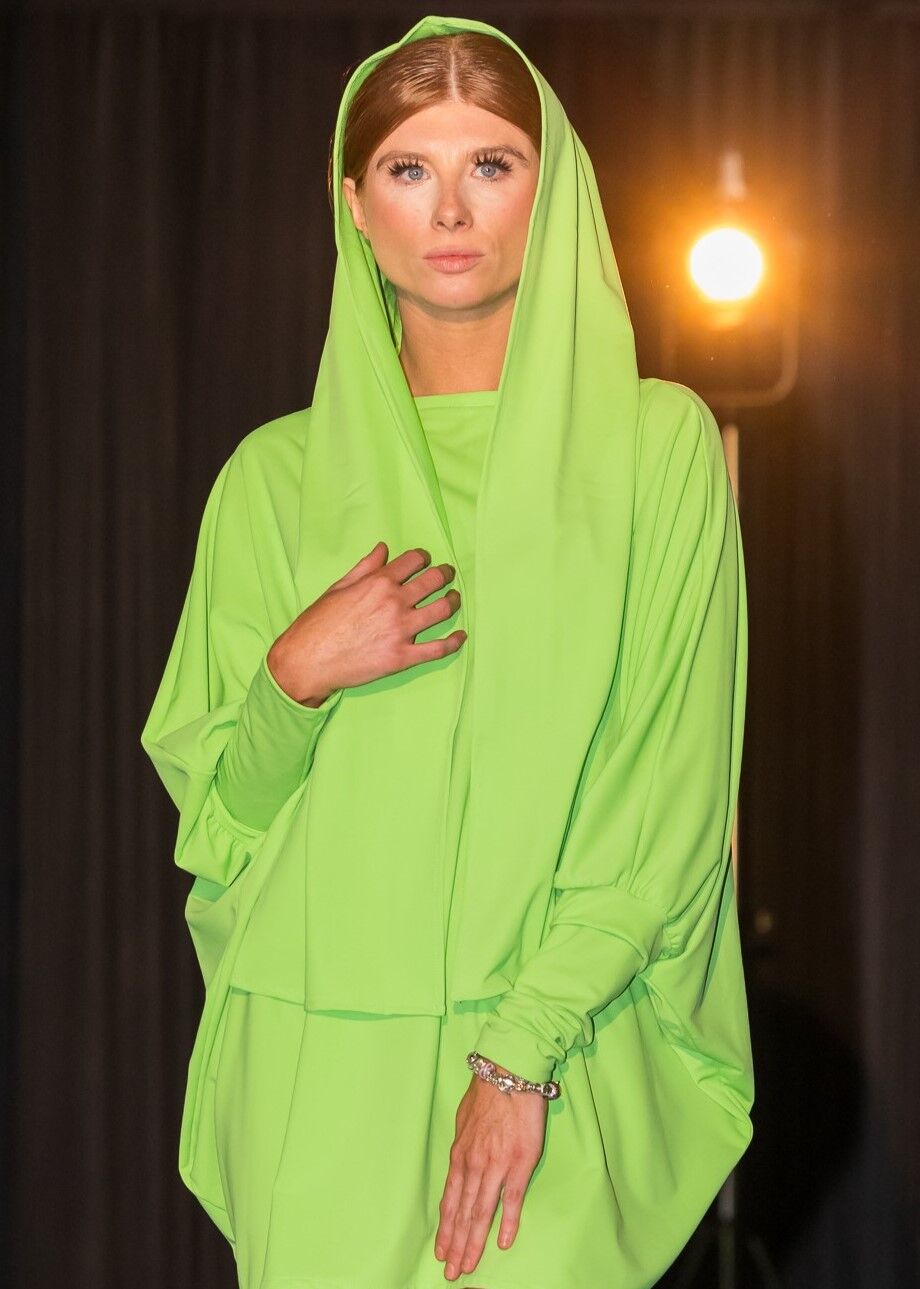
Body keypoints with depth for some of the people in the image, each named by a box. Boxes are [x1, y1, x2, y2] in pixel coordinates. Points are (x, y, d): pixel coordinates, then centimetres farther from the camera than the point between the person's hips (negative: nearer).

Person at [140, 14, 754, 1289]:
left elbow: (669, 798, -4)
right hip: (315, 1053, 2)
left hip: (557, 1054, -2)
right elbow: (214, 806, 10)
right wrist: (297, 677, -10)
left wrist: (522, 1051, -12)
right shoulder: (279, 475, 8)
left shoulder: (655, 441, 0)